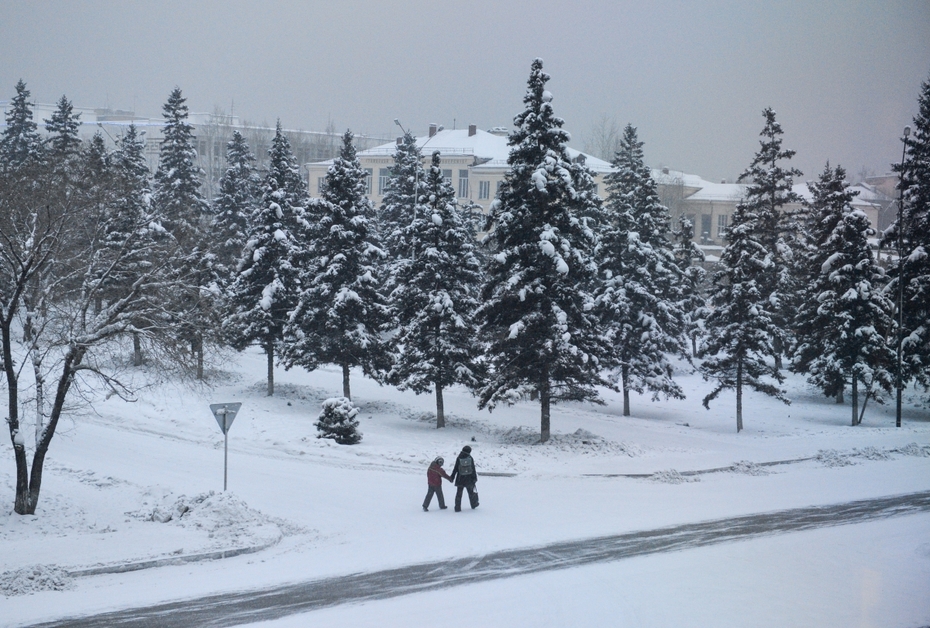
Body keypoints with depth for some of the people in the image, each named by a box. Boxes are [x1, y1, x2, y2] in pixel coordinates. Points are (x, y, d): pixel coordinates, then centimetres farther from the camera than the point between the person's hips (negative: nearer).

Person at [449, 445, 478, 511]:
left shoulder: (459, 458, -6)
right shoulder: (470, 458, -5)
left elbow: (455, 469, -4)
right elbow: (473, 469, -3)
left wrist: (452, 477, 5)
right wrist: (474, 478, 3)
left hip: (460, 480, -1)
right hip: (469, 480, 1)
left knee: (459, 494, 4)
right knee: (471, 492, 20)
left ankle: (457, 508, 0)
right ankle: (474, 505, 34)